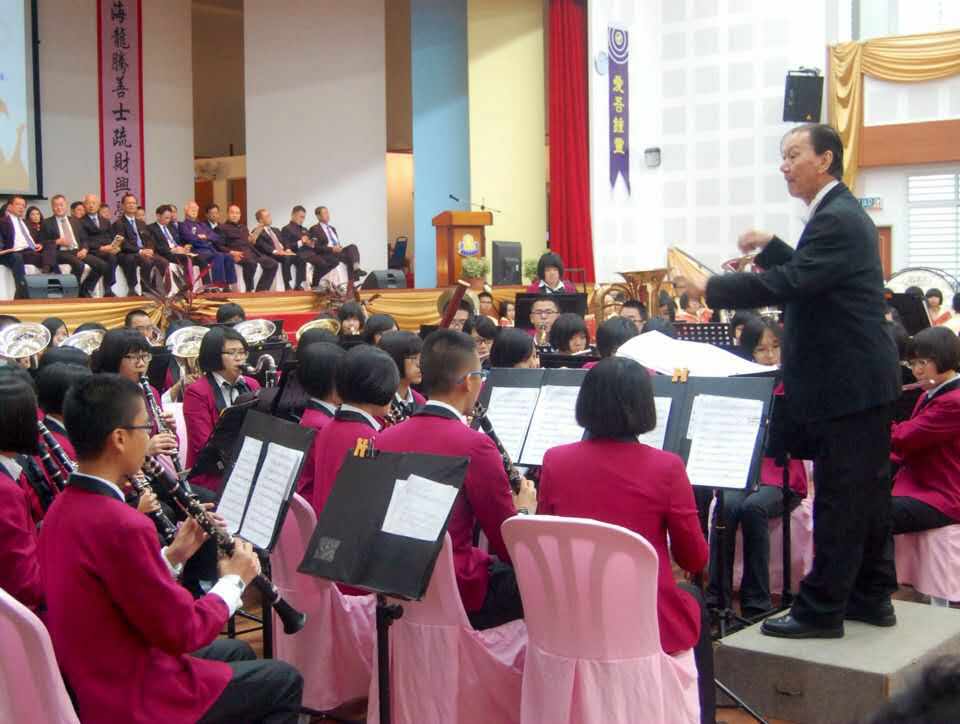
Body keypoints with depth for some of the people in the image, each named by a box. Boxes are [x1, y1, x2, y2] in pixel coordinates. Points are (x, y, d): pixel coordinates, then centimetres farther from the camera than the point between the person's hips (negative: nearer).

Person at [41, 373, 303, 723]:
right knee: (284, 680, 6)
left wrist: (171, 556, 5)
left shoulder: (62, 507, 0)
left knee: (237, 651, 27)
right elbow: (184, 631, -21)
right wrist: (234, 581, -6)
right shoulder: (121, 524, -29)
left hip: (89, 677, 9)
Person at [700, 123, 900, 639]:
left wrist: (707, 286, -22)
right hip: (862, 379, 11)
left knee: (838, 497, -4)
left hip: (847, 384, -11)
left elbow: (787, 284, -27)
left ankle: (821, 610, 3)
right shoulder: (842, 214, 15)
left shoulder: (837, 220, -18)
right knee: (866, 490, 15)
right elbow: (806, 276, 23)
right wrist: (771, 247, 10)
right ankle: (872, 596, 25)